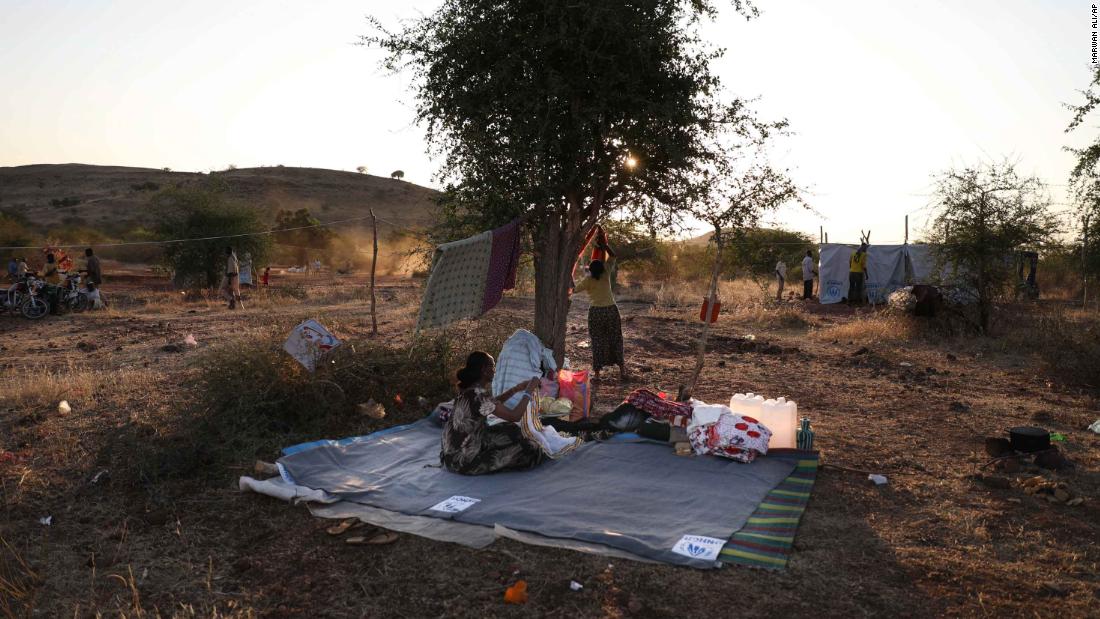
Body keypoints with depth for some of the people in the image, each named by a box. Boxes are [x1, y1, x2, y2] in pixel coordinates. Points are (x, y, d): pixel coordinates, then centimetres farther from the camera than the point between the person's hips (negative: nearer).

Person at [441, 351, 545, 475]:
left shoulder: (469, 390, 3)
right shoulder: (477, 395, -25)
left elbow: (493, 402, 22)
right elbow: (514, 416, -24)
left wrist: (517, 388, 12)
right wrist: (528, 392, -11)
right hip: (463, 461, -9)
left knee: (509, 431, 16)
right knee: (520, 449, 3)